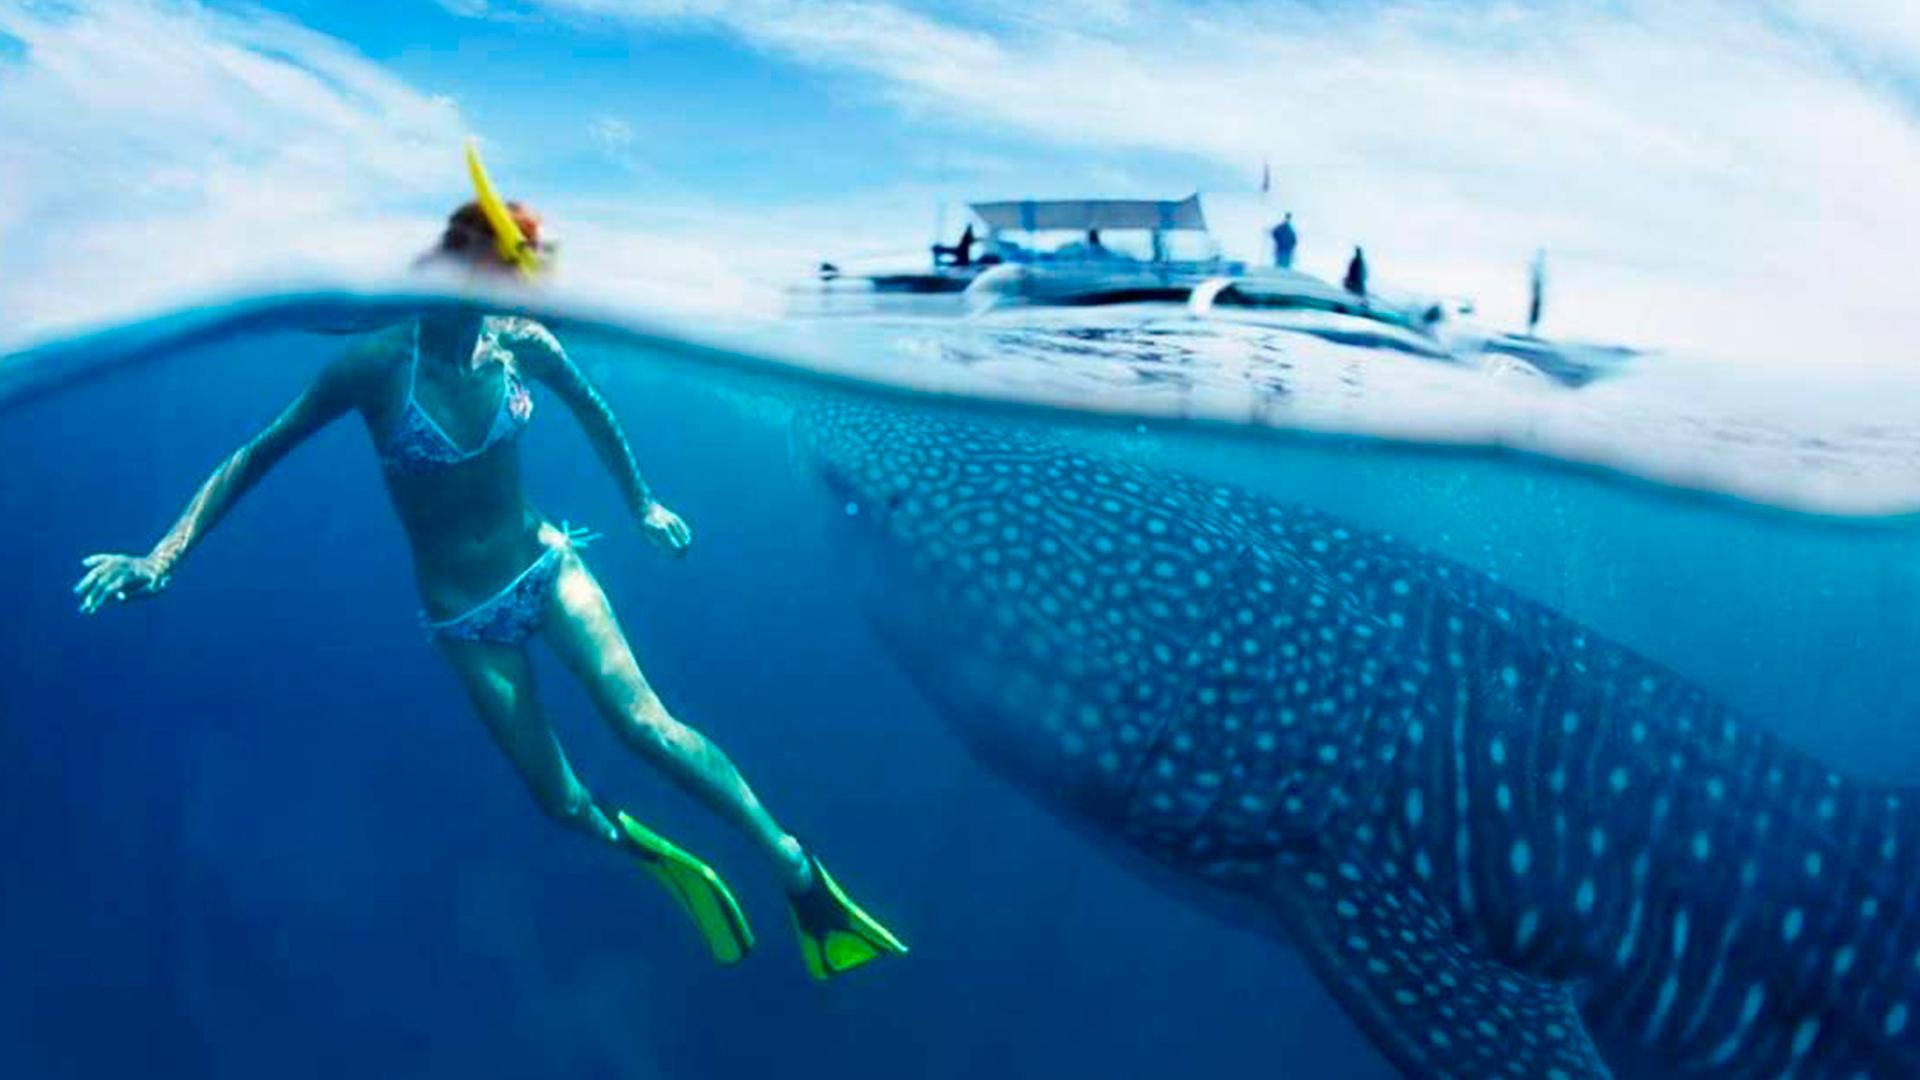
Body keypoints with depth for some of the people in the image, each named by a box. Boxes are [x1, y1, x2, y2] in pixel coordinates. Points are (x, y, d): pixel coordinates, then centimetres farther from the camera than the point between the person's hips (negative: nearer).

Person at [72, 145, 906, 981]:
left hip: (545, 567, 1)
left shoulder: (521, 345, -11)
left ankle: (798, 872, -11)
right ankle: (669, 864, 31)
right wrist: (165, 555, -15)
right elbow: (257, 456, -8)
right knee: (563, 803, 2)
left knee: (645, 723, -19)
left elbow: (593, 412, 10)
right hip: (462, 616, 0)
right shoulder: (376, 365, -17)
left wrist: (641, 504, 19)